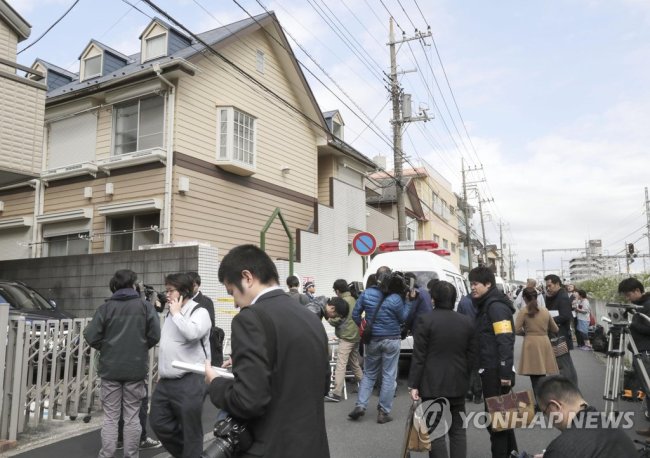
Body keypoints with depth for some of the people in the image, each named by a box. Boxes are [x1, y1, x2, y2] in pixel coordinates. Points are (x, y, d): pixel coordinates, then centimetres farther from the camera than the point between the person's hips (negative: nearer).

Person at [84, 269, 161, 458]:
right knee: (132, 416, 8)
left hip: (110, 368, 0)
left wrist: (106, 349, 12)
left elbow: (91, 336, -6)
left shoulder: (105, 307, -2)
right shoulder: (145, 306, -2)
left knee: (110, 417, 8)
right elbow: (155, 335, -6)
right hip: (136, 368, 0)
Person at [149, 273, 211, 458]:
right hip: (165, 382, 8)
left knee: (190, 431, 3)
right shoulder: (170, 313, 15)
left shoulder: (200, 312, -11)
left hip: (188, 382, -8)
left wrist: (176, 313, -16)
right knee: (158, 423, 15)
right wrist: (162, 369, 19)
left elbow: (192, 333, -30)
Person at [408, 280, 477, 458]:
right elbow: (471, 355, 8)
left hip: (432, 384, -4)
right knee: (458, 430, 15)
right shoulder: (467, 321, 4)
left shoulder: (426, 320, -11)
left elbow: (418, 356, -11)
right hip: (458, 384, 5)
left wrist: (413, 384, -6)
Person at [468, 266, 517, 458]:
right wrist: (481, 368, 20)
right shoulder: (486, 306, 15)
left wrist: (506, 372, -25)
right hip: (490, 370, 10)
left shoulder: (496, 306, -15)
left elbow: (506, 341, -22)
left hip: (496, 371, -10)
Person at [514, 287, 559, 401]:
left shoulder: (523, 311, -6)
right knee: (542, 377, 15)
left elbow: (516, 330, -10)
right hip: (545, 343, 5)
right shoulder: (545, 311, 8)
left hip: (531, 344, -4)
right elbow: (555, 329, 17)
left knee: (535, 378, 3)